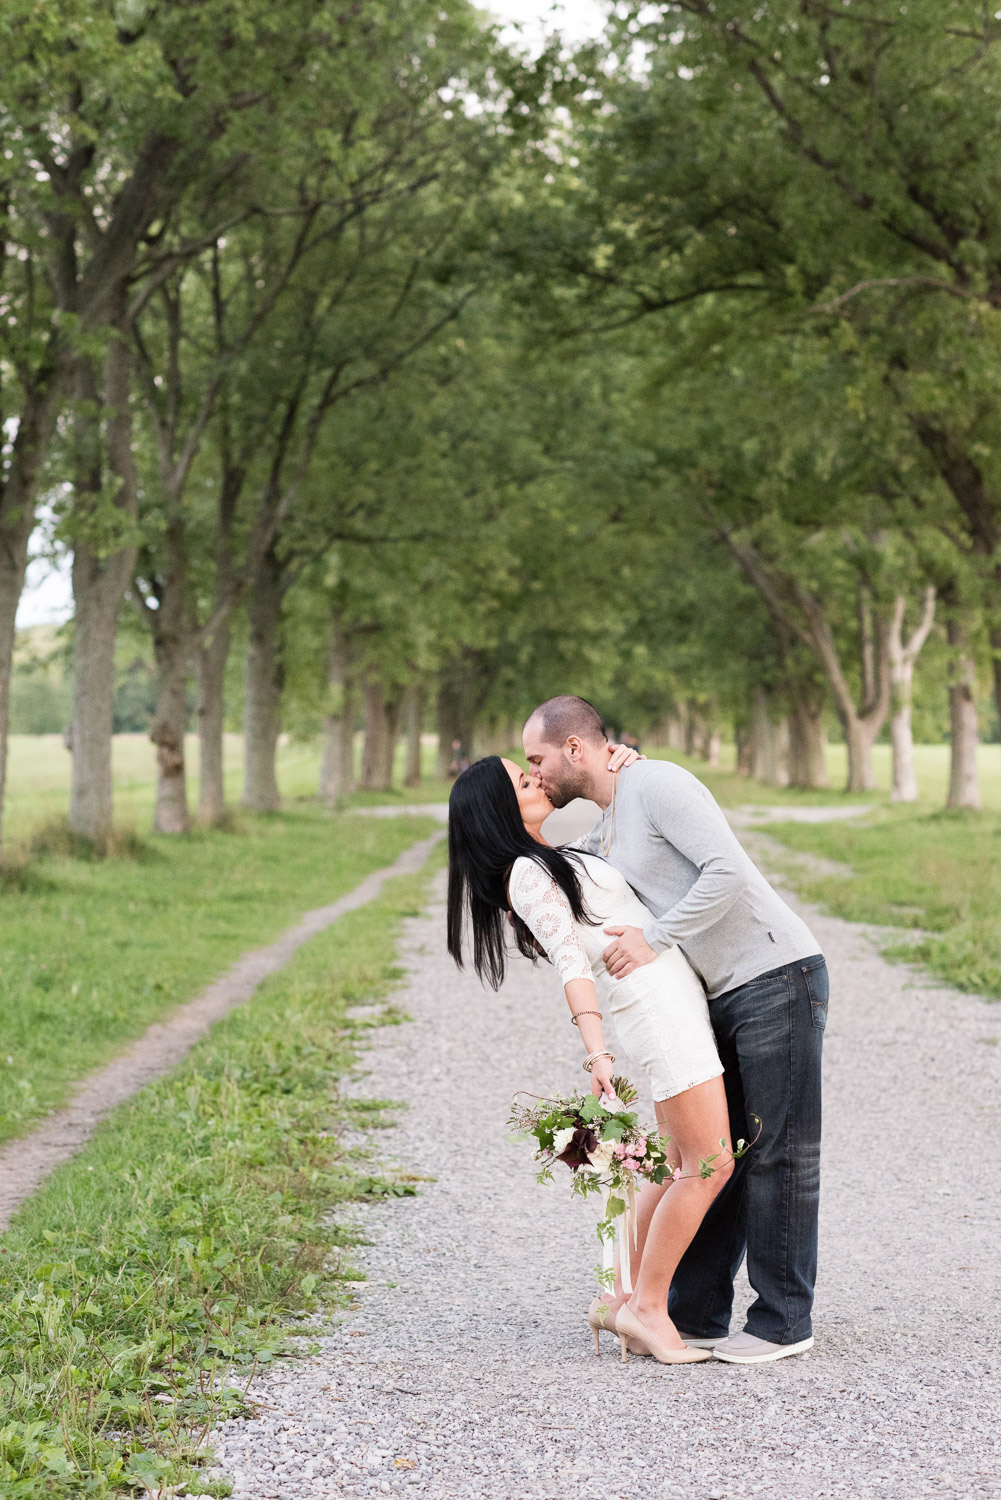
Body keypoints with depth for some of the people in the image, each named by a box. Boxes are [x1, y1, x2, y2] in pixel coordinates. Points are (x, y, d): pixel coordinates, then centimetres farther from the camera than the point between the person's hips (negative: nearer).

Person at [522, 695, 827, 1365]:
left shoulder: (659, 784, -13)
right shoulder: (604, 832, 17)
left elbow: (728, 871, -23)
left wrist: (654, 940, -21)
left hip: (778, 977, -10)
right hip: (727, 994, 10)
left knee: (779, 1154, -3)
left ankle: (784, 1322, 5)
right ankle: (697, 1315, 17)